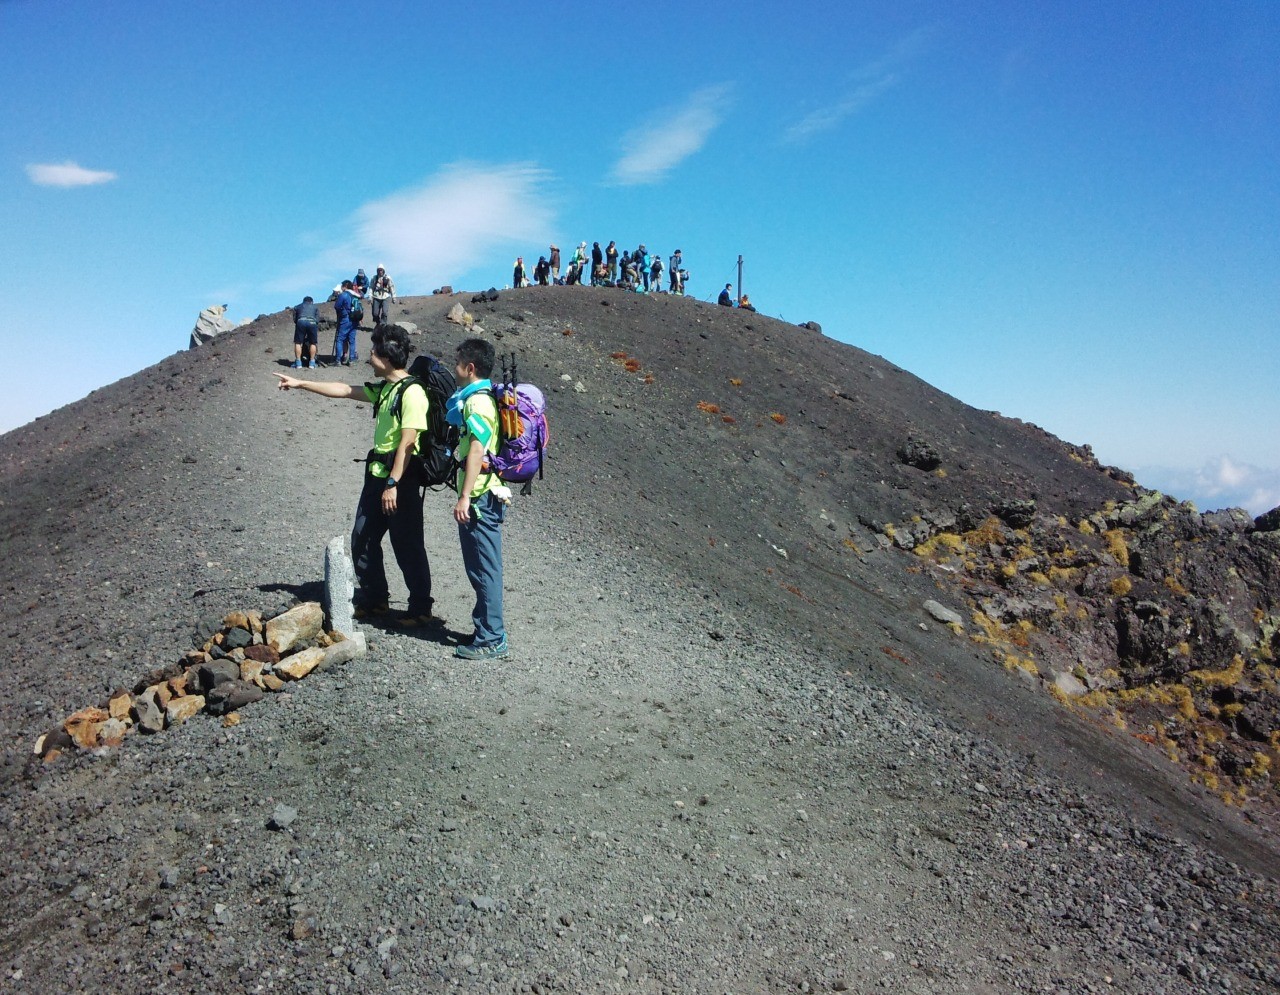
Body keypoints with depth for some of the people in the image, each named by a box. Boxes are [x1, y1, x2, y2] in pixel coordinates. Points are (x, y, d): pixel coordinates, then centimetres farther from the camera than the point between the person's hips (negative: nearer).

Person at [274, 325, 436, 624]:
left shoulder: (412, 392, -17)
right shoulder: (383, 388, 12)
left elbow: (407, 443, -21)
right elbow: (345, 390, 23)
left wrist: (393, 484, -23)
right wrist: (300, 383, 25)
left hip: (402, 480, -10)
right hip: (377, 475, 10)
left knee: (408, 547, -2)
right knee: (362, 539, 15)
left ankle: (421, 608, 10)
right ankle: (373, 599, 29)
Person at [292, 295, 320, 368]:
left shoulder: (297, 307, 33)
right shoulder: (315, 307, 32)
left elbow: (294, 319, 28)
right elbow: (317, 320, 20)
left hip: (301, 322, 0)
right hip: (312, 322, 0)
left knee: (298, 343, 8)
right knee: (313, 343, 13)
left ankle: (298, 363, 4)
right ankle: (312, 363, 11)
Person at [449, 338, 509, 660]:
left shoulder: (477, 402, -15)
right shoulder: (481, 398, 16)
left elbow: (476, 451, -23)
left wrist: (465, 497, -26)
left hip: (479, 498, -10)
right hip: (484, 496, 10)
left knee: (484, 568, -4)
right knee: (480, 566, 17)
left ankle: (492, 640, 2)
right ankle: (489, 628, 27)